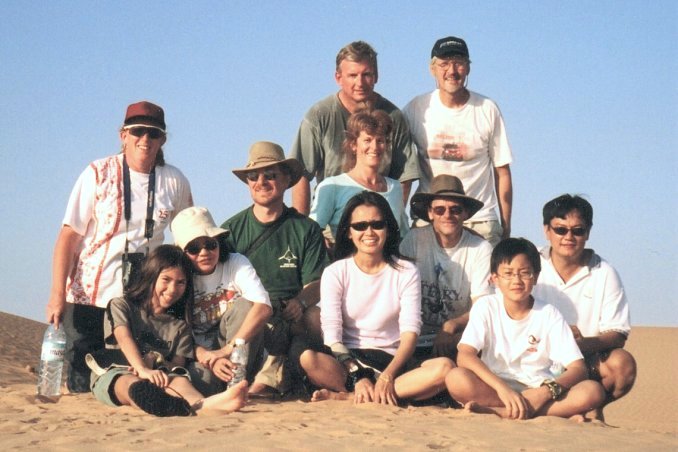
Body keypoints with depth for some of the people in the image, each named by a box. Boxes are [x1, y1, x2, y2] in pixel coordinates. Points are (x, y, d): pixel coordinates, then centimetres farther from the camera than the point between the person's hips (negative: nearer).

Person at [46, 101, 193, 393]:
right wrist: (57, 295, -12)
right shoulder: (98, 174, -2)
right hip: (89, 295, -2)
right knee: (83, 386, -4)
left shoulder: (174, 182, 4)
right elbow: (68, 236, -5)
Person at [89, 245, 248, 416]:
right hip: (114, 375, -4)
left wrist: (155, 361, -13)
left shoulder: (180, 326, 23)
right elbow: (124, 338, -7)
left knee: (178, 380, -33)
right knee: (133, 383, -42)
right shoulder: (121, 306, 14)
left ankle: (204, 404, -69)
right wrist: (143, 370, -28)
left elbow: (178, 366, 11)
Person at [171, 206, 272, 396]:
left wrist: (228, 350, -31)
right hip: (200, 353, -2)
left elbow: (264, 307, -22)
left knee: (244, 305, -27)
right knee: (201, 379, -37)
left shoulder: (236, 263, -5)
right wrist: (210, 359, -29)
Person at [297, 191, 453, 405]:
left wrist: (387, 377, -22)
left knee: (445, 368, -30)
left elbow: (410, 333, -5)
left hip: (392, 362, 1)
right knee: (308, 358, -33)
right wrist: (359, 378, -23)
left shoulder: (406, 272, 5)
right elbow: (332, 334, -7)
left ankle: (346, 396, -29)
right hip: (347, 360, -1)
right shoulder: (335, 273, 3)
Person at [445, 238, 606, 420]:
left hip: (537, 393, 1)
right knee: (456, 379, -31)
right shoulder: (486, 307, -2)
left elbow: (578, 368, -7)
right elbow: (464, 356, -16)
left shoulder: (549, 314, 0)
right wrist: (502, 388, -30)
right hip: (493, 390, -1)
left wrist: (545, 392, -25)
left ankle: (497, 412, -28)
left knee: (593, 391, -25)